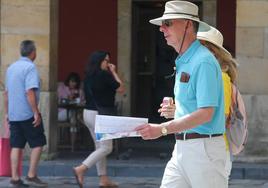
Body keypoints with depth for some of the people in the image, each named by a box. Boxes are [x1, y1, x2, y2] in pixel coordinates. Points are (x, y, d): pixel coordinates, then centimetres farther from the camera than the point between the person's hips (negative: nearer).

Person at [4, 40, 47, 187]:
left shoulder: (11, 67, 13)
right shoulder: (30, 67, -12)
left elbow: (6, 92, 18)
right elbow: (30, 92, -21)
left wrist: (7, 112, 25)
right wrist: (36, 112, -19)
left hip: (13, 114, 7)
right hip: (27, 114, -7)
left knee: (16, 146, 6)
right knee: (37, 144, 3)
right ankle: (32, 176, -1)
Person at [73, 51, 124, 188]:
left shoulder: (89, 76, 8)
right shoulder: (104, 75, -15)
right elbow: (120, 89, -6)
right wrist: (113, 72, 1)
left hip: (88, 113, 9)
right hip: (100, 114, -9)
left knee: (100, 147, 14)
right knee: (106, 148, -4)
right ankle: (81, 169, -15)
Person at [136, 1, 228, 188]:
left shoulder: (203, 62, -16)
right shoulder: (182, 62, 15)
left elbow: (205, 113, -22)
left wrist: (162, 129, -22)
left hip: (203, 147, -9)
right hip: (182, 147, 9)